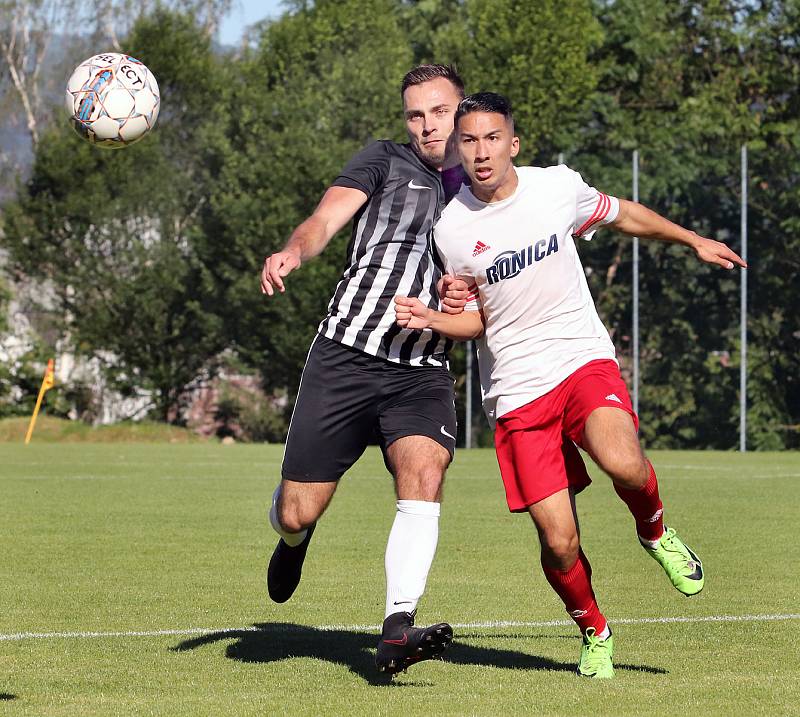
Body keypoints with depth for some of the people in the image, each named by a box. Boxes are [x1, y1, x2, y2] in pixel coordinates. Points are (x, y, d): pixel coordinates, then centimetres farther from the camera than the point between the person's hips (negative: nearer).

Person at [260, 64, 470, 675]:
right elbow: (328, 217, -8)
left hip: (424, 368, 2)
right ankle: (294, 541, 39)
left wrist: (462, 298, 1)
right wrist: (294, 251, -31)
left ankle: (397, 633, -32)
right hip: (345, 355, -1)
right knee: (297, 512, -1)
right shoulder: (385, 162, 8)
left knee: (424, 472, -28)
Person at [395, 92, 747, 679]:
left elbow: (622, 215, 19)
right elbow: (474, 320, 8)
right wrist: (433, 318, -13)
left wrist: (694, 241, 27)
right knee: (559, 542, -8)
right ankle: (594, 634, 22)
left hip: (584, 359, 0)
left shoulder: (558, 186, -3)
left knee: (622, 462, -33)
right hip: (517, 389, 0)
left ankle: (655, 531, 2)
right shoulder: (448, 229, -5)